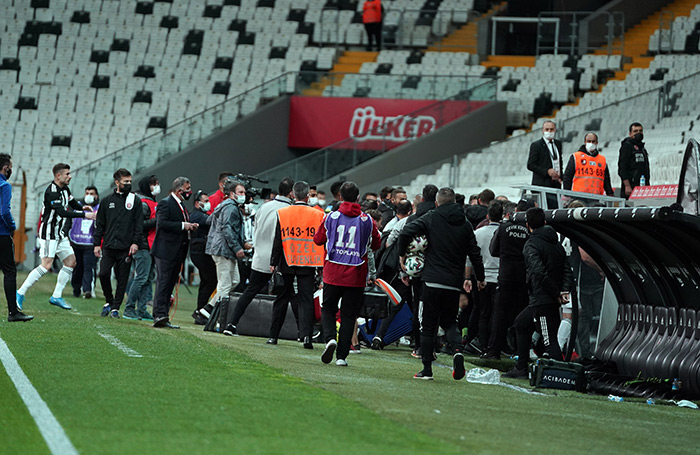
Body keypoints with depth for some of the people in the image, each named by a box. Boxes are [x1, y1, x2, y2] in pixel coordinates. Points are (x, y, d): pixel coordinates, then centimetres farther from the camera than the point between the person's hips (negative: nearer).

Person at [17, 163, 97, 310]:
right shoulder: (51, 191, -20)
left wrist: (82, 207, 1)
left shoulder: (65, 189, 9)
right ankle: (20, 294, -11)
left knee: (71, 261, 9)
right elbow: (62, 212, -30)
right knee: (46, 265, -16)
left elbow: (72, 203, 24)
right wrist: (84, 215, -30)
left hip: (59, 234, 10)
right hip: (49, 233, -10)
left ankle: (56, 296, 13)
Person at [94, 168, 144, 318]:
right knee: (103, 273, -9)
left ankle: (115, 307, 9)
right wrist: (96, 243, 5)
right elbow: (100, 224, 13)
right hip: (108, 246, 1)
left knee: (122, 279, 0)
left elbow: (139, 224, 2)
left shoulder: (135, 201, 6)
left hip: (126, 248, -1)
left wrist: (136, 242, -9)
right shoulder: (108, 201, 11)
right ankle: (109, 301, 13)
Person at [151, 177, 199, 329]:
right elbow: (162, 223, -21)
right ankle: (160, 316, -17)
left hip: (177, 252, 9)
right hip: (166, 251, -9)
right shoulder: (165, 203, -9)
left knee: (170, 285, 9)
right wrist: (183, 225, -21)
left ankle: (161, 317, 11)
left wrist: (190, 227, 6)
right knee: (163, 283, -13)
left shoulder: (181, 205, 20)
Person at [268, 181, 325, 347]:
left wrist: (273, 263, 4)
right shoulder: (317, 215, -3)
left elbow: (278, 240, -1)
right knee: (306, 300, 0)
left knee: (282, 299, 12)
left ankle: (273, 335, 15)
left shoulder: (282, 213, -2)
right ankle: (306, 335, -15)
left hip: (287, 263, 1)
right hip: (308, 265, -1)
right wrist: (321, 266, 8)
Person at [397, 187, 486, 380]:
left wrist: (402, 255, 2)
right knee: (449, 321, 17)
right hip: (454, 283, 3)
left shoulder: (431, 218, -1)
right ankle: (457, 350, -13)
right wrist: (480, 278, 20)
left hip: (433, 280, -3)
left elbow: (406, 232, -14)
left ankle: (427, 369, 5)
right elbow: (475, 253, 9)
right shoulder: (465, 223, 9)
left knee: (428, 325, 6)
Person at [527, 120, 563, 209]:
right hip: (542, 184, -6)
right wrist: (547, 171, -18)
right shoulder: (536, 145, -3)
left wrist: (560, 177, 9)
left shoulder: (558, 143, 16)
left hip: (556, 184, 6)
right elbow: (530, 165, -7)